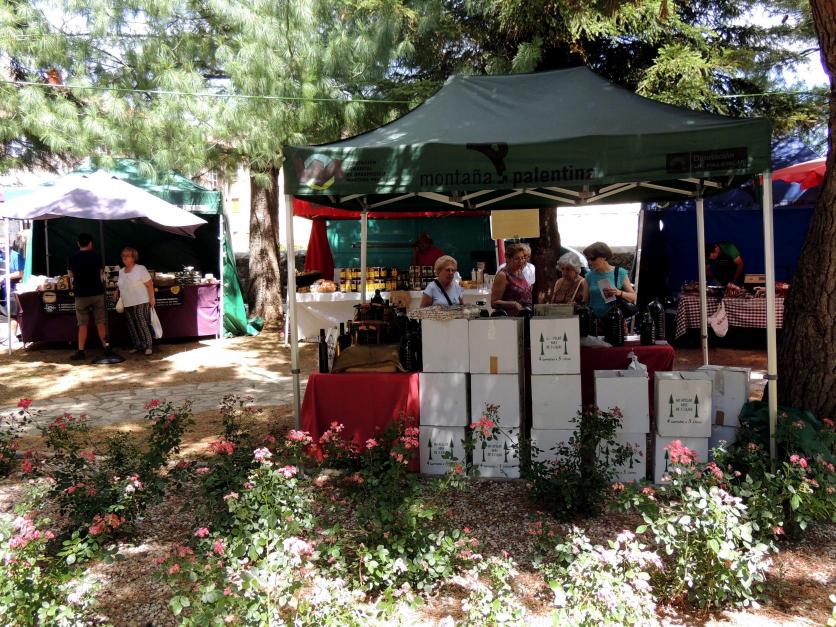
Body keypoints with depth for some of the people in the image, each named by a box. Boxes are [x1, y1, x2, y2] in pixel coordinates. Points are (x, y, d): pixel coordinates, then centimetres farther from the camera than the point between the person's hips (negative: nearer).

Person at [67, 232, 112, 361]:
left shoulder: (73, 258, -5)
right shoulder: (96, 256, -3)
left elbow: (71, 275, 7)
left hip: (81, 295, -1)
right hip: (97, 293, 1)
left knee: (83, 324, 4)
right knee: (100, 322, 7)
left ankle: (81, 351, 4)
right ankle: (106, 348, 6)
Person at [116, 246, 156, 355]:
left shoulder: (140, 269, -8)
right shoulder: (121, 271, 12)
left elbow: (149, 284, -9)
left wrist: (152, 299, -13)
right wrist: (118, 292, 7)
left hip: (140, 303, -7)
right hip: (127, 305, 7)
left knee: (143, 325, -6)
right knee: (132, 327, 8)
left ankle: (147, 346, 2)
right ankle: (137, 346, 17)